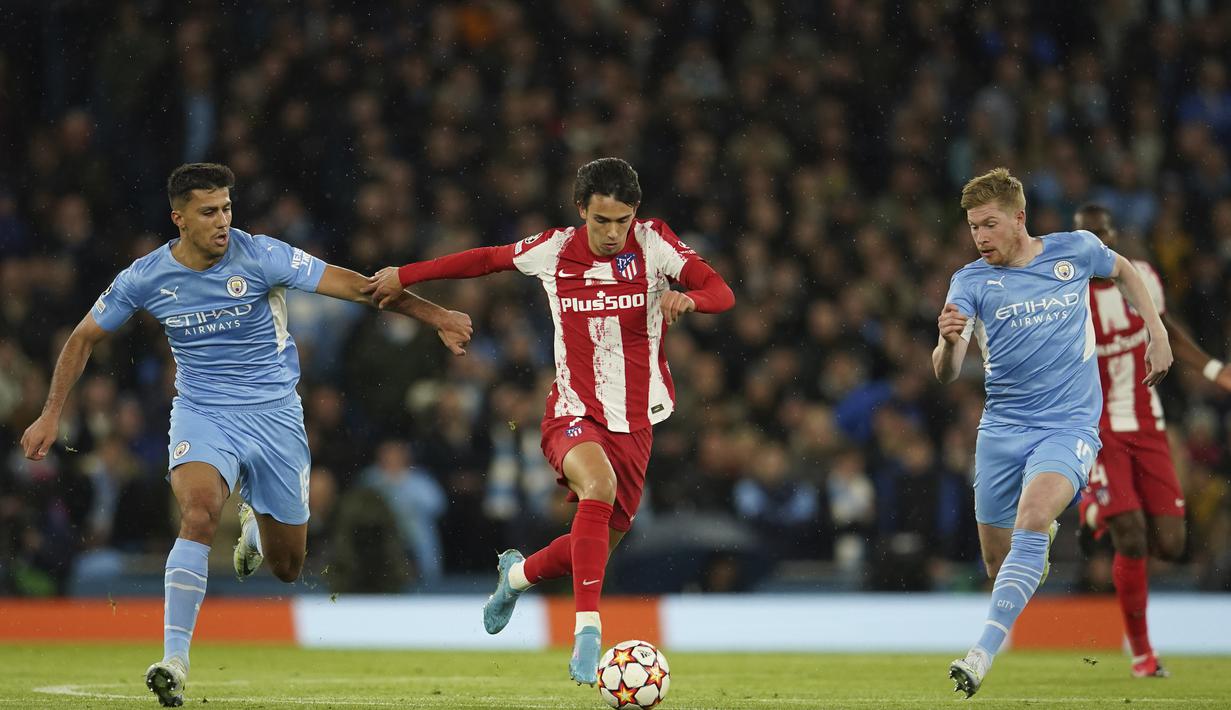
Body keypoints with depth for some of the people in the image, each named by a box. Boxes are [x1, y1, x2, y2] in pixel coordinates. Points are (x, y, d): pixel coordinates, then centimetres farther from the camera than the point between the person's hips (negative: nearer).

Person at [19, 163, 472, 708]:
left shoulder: (260, 257, -13)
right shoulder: (145, 278, -7)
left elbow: (356, 287, -14)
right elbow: (85, 337, 9)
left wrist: (436, 316, -18)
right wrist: (51, 414, 5)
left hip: (274, 414, 0)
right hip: (201, 414, 0)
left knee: (287, 566, 7)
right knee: (199, 512, -31)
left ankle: (256, 523, 47)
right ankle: (174, 659, -31)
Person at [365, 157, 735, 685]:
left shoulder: (652, 243, -7)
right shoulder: (554, 251, -5)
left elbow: (721, 291, -14)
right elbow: (488, 259, 11)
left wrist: (687, 298, -37)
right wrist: (404, 276, 14)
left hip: (635, 422, 3)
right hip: (573, 414, -3)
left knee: (599, 545, 10)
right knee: (599, 486, -35)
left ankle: (518, 573, 44)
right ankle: (587, 629, -37)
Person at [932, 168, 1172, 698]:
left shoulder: (1075, 251, -1)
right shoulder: (971, 281, -3)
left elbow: (1123, 270, 23)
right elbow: (946, 374, -14)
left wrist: (1157, 332, 13)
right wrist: (948, 341, -37)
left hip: (1069, 424, -2)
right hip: (1001, 430, 2)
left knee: (1031, 519, -28)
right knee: (997, 562, 7)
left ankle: (985, 652, -34)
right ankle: (1044, 536, 46)